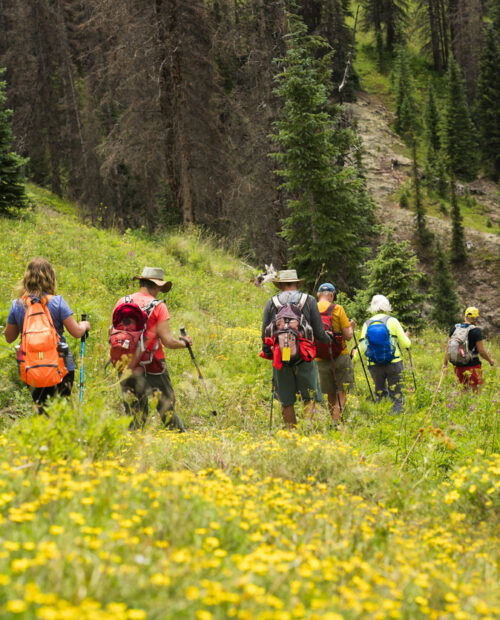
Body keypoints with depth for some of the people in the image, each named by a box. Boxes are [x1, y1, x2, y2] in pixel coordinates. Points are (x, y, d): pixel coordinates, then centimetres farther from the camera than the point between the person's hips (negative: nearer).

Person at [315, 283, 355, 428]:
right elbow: (348, 336, -8)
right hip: (340, 356, -3)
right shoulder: (337, 309, -8)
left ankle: (333, 421, 17)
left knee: (331, 394, 14)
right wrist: (351, 326, 12)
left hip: (321, 359, 3)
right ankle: (336, 421, -13)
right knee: (341, 393, 0)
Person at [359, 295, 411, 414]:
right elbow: (405, 344, -1)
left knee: (380, 393, 14)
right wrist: (407, 337, 21)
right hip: (393, 363, -2)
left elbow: (362, 347, 2)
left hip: (374, 365, 3)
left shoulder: (367, 323, 4)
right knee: (396, 395, 2)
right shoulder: (392, 321, -3)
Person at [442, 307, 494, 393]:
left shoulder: (455, 328, 5)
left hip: (458, 365, 6)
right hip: (472, 365, -6)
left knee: (464, 389, 20)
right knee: (475, 391, 1)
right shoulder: (476, 330, -12)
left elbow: (448, 347, 7)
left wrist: (445, 363, 13)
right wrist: (490, 361, 5)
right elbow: (481, 351, -11)